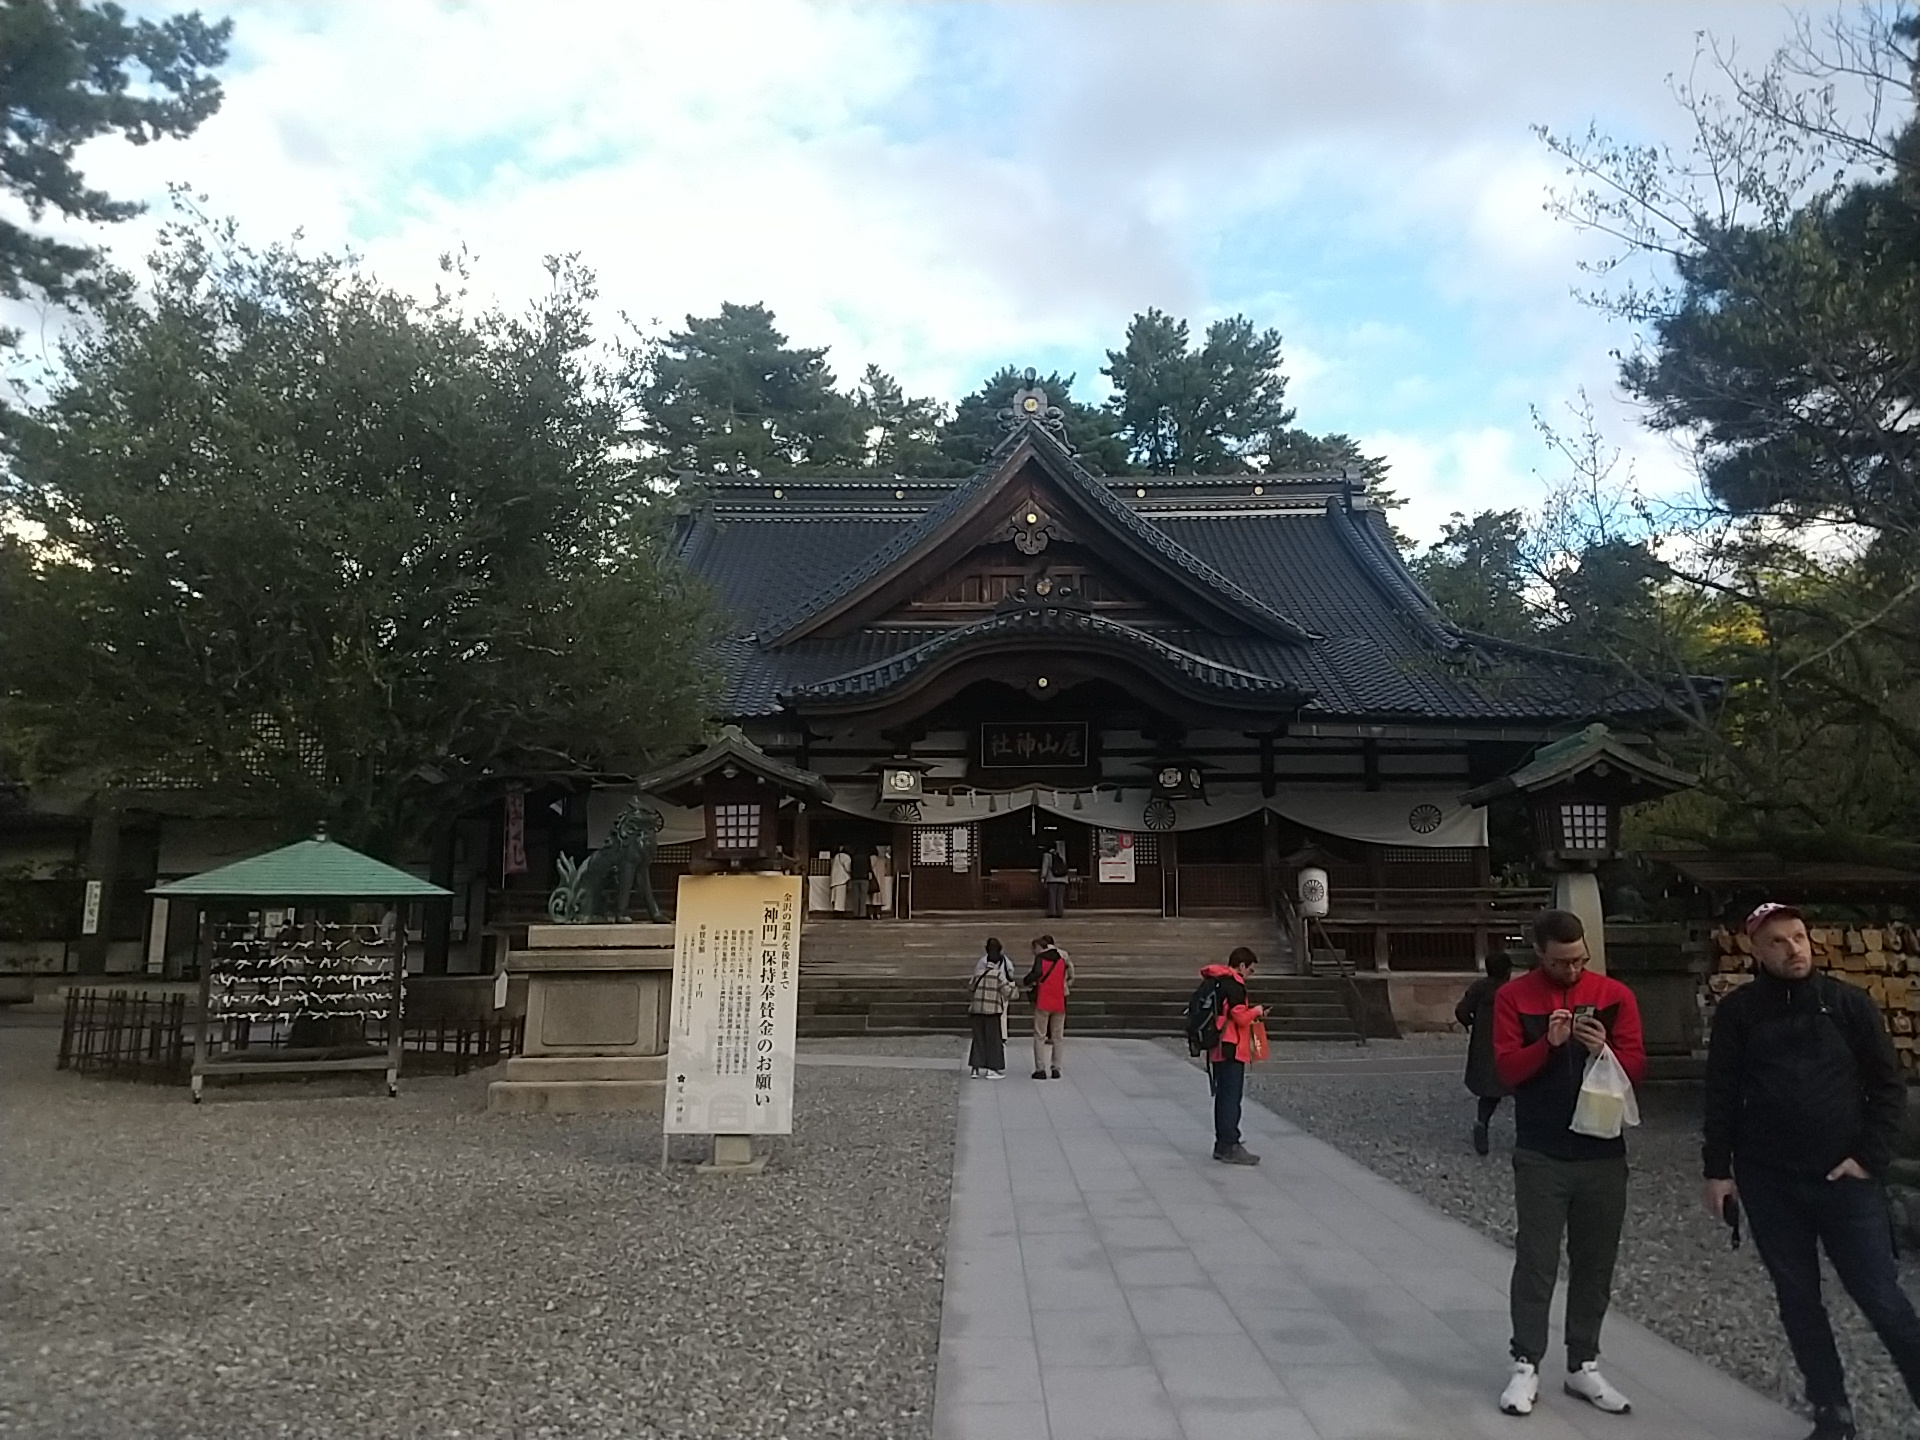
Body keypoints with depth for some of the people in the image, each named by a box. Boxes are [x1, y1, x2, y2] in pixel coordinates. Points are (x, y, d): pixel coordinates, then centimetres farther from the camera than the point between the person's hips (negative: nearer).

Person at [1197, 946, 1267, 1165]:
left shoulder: (1214, 981, 14)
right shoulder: (1234, 984, -14)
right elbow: (1240, 1017, -19)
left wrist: (1251, 1014, 17)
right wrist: (1256, 1011, -1)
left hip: (1217, 1049, 9)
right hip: (1231, 1049, -9)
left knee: (1223, 1096, 14)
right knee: (1232, 1097, -7)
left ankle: (1222, 1144, 20)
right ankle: (1229, 1147, -6)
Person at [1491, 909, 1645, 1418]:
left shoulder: (1615, 995, 1)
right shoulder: (1513, 997, -4)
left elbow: (1636, 1066, 0)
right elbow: (1506, 1070, -8)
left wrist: (1605, 1049, -20)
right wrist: (1548, 1043, -24)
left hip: (1604, 1153, 2)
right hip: (1540, 1155, -2)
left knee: (1595, 1263, 10)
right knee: (1536, 1262, 1)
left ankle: (1584, 1366, 22)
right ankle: (1526, 1366, 10)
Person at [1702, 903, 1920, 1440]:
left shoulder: (1848, 1003, 0)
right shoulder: (1738, 1012, 0)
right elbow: (1722, 1094, 2)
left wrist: (1870, 1157, -7)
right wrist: (1717, 1169, 0)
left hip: (1844, 1179, -1)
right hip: (1768, 1183, 1)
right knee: (1798, 1299, 9)